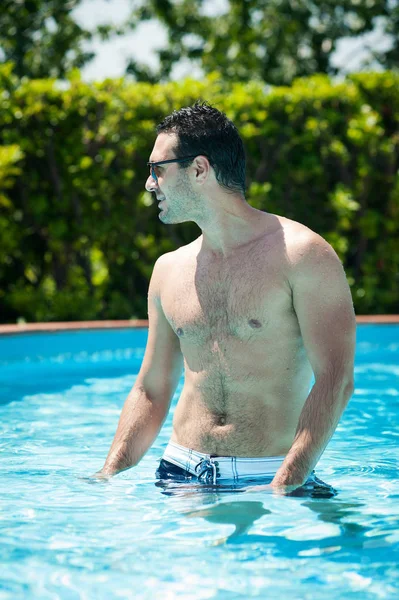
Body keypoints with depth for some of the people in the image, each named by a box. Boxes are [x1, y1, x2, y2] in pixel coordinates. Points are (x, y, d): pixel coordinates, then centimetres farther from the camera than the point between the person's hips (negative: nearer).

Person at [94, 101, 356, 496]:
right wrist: (108, 475, 5)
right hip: (181, 476, 4)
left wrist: (284, 487, -21)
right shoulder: (169, 270, 13)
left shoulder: (302, 255, -5)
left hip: (268, 478, -4)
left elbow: (335, 381, -11)